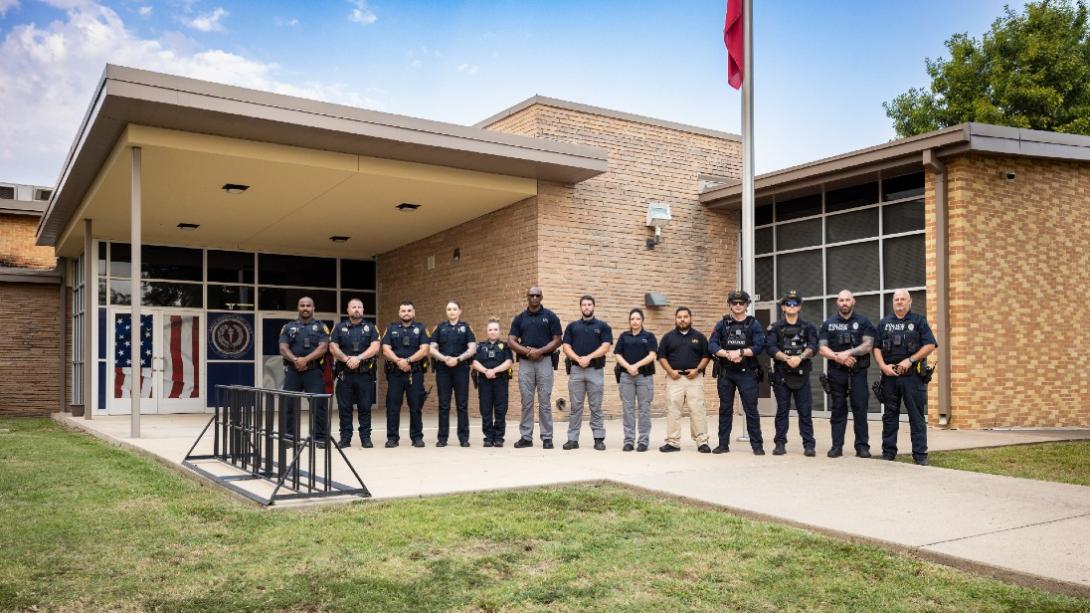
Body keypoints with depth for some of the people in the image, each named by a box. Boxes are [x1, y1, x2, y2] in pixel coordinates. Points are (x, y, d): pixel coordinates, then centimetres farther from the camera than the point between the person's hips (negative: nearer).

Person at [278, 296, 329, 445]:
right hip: (292, 370, 2)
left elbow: (322, 348, -6)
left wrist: (305, 359, -18)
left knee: (318, 405, -5)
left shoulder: (321, 327, 8)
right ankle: (288, 437, 12)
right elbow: (283, 348, 1)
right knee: (288, 405, 3)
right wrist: (295, 360, -17)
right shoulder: (288, 327, 13)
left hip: (314, 371, -2)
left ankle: (320, 437, 1)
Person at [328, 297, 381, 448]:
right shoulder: (339, 327, 10)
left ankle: (366, 438, 9)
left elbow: (375, 347, -5)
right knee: (344, 407, 3)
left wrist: (358, 358, -17)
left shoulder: (370, 327, 8)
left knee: (365, 407, 3)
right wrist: (347, 359, -15)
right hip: (345, 374, 1)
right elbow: (333, 347, -1)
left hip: (365, 373, -1)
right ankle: (345, 438, 10)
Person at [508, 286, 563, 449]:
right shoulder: (519, 318, 10)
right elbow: (511, 341, 5)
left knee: (544, 402, -1)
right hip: (525, 362, 2)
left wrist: (539, 351, -13)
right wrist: (527, 351, -12)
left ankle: (547, 438, 5)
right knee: (526, 402, 5)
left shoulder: (550, 316, 3)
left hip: (544, 361, -2)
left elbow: (557, 341, 0)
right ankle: (526, 437, 11)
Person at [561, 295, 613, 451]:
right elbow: (566, 346, 4)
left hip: (596, 370, -1)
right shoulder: (572, 326, 13)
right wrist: (578, 358, -13)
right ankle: (572, 439, 6)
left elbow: (606, 346, -5)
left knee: (596, 407, 2)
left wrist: (588, 357, -15)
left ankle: (599, 439, 6)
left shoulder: (603, 326, 7)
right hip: (576, 369, 2)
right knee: (575, 406, 3)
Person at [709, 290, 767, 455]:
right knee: (725, 409, 8)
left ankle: (757, 445, 4)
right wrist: (728, 354, -17)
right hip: (725, 372, 2)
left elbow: (759, 346, -7)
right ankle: (723, 444, 15)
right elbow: (712, 345, -2)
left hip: (747, 373, -2)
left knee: (751, 409, -2)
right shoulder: (722, 324, 8)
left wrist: (740, 352, -18)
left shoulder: (753, 324, 5)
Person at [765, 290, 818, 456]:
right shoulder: (775, 327, 9)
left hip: (802, 373, 0)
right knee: (782, 410, 4)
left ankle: (808, 445, 2)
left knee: (805, 411, -1)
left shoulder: (808, 327, 10)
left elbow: (813, 347, -4)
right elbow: (771, 348, -5)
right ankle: (780, 444, 9)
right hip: (781, 374, 0)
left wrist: (800, 357, -22)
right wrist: (786, 358, -20)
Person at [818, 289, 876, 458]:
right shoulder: (828, 324, 12)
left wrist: (848, 353, -16)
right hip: (836, 372, 1)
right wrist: (839, 357, -11)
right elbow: (822, 349, 4)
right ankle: (837, 445, 5)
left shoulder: (863, 322, 8)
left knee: (860, 408, -3)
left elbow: (868, 345, -4)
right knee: (838, 408, 3)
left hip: (858, 371, -1)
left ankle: (862, 446, 2)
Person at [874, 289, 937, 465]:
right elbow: (876, 347, 10)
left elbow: (930, 345, -3)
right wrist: (883, 366, -6)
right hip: (889, 375, 3)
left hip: (913, 375, -3)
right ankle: (888, 451, 14)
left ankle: (920, 454, 4)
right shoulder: (884, 323, 14)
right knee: (890, 415, 8)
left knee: (917, 416, -1)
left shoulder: (919, 321, 5)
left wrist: (910, 360, -12)